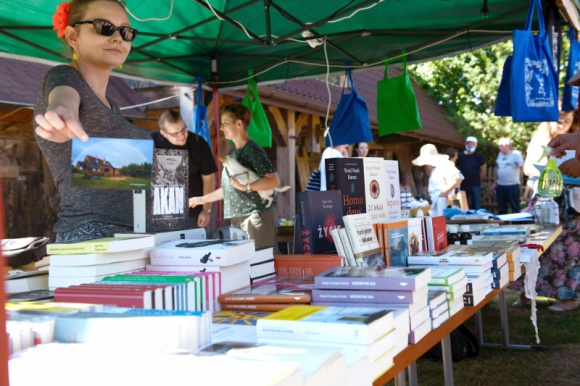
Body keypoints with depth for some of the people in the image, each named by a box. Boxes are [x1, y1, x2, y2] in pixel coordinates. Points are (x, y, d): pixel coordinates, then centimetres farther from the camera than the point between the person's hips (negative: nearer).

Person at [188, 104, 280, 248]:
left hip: (257, 216, -8)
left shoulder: (252, 149, -9)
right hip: (237, 219, 8)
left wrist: (245, 187, -24)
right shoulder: (232, 152, 15)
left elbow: (274, 180, -16)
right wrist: (202, 199, 23)